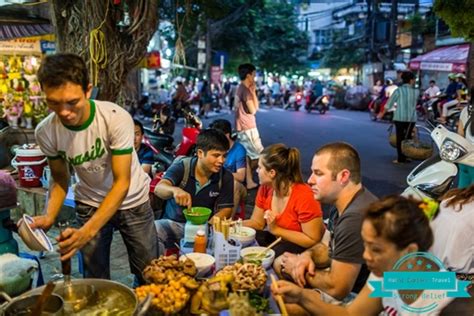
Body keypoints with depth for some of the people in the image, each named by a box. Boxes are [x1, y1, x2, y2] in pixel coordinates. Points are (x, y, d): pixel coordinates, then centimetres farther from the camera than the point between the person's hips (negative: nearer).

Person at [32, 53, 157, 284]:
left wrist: (88, 231, -37)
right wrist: (49, 216, -20)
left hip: (132, 201, -2)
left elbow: (122, 183, -28)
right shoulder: (45, 132, -17)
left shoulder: (117, 118, -28)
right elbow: (60, 179, -1)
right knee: (96, 280, 9)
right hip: (90, 205, 2)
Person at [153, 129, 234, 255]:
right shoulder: (181, 167, -10)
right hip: (174, 222, -1)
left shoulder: (226, 177, -4)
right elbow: (159, 188, -24)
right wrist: (175, 190, -49)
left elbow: (226, 209, -1)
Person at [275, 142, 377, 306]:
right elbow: (330, 248, 14)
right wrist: (307, 256, -9)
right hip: (344, 285, 10)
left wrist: (297, 268, -12)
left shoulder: (355, 218, -33)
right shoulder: (343, 204, 1)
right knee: (281, 263, 12)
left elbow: (337, 289, -29)